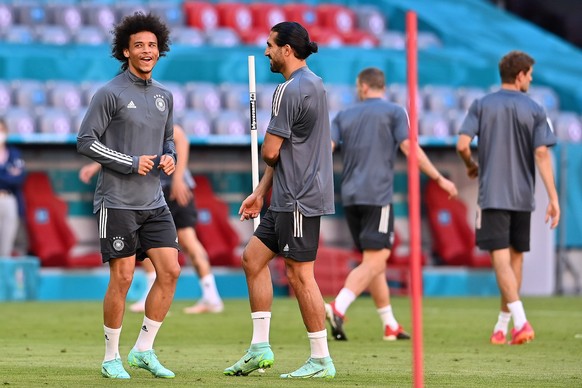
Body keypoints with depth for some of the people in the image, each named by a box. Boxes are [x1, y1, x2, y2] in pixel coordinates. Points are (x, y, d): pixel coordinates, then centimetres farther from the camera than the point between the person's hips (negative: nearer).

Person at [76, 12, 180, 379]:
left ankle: (144, 349, 9)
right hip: (117, 201, -6)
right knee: (122, 277, -6)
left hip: (154, 202, 6)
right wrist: (131, 163, -14)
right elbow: (85, 141, -9)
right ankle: (112, 358, 6)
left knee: (170, 271, -3)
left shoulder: (164, 95, 13)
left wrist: (170, 158, 1)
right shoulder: (110, 94, -7)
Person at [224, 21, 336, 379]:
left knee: (299, 273, -5)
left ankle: (322, 360, 0)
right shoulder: (313, 84, 16)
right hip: (289, 198, 10)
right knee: (254, 257, 13)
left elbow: (270, 152, -16)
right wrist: (260, 193, 21)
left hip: (300, 199, -10)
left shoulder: (290, 91, -17)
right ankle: (260, 348, 13)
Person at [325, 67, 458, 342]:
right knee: (374, 262, -9)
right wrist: (438, 178, -3)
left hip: (350, 196, 5)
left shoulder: (345, 116, 14)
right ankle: (338, 307, -30)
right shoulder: (394, 112, 3)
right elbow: (409, 147, -7)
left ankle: (390, 326, 17)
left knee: (373, 261, 13)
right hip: (377, 195, -5)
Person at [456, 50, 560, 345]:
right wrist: (553, 198, -7)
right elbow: (542, 154, -7)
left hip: (492, 195, -2)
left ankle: (520, 320, -24)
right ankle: (502, 326, 20)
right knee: (515, 257, 14)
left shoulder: (482, 105, 0)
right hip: (522, 196, 2)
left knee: (501, 257, -7)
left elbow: (462, 145, -8)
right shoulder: (535, 110, 1)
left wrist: (471, 165, 15)